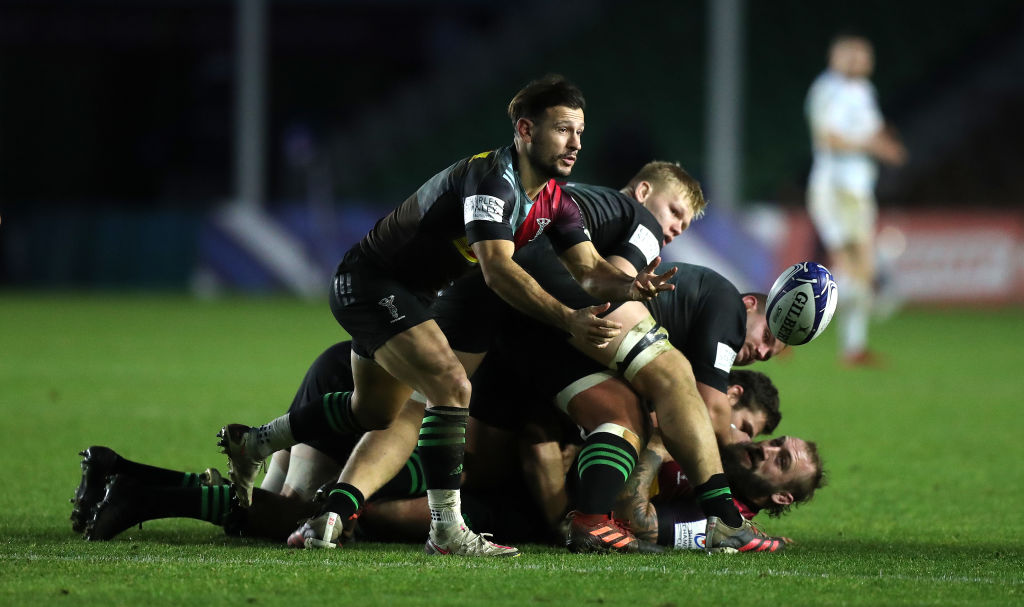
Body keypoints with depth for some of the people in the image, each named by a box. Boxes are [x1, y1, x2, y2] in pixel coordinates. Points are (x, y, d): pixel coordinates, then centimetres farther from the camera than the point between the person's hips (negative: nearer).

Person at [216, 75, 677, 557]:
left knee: (373, 413, 25)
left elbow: (590, 268, -9)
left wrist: (629, 287, -31)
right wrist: (568, 320, -48)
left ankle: (251, 444, 44)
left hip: (410, 294, 10)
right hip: (368, 285, -10)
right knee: (452, 387, -25)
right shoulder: (491, 179, -29)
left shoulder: (554, 201, -2)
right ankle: (445, 531, -22)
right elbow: (497, 269, -40)